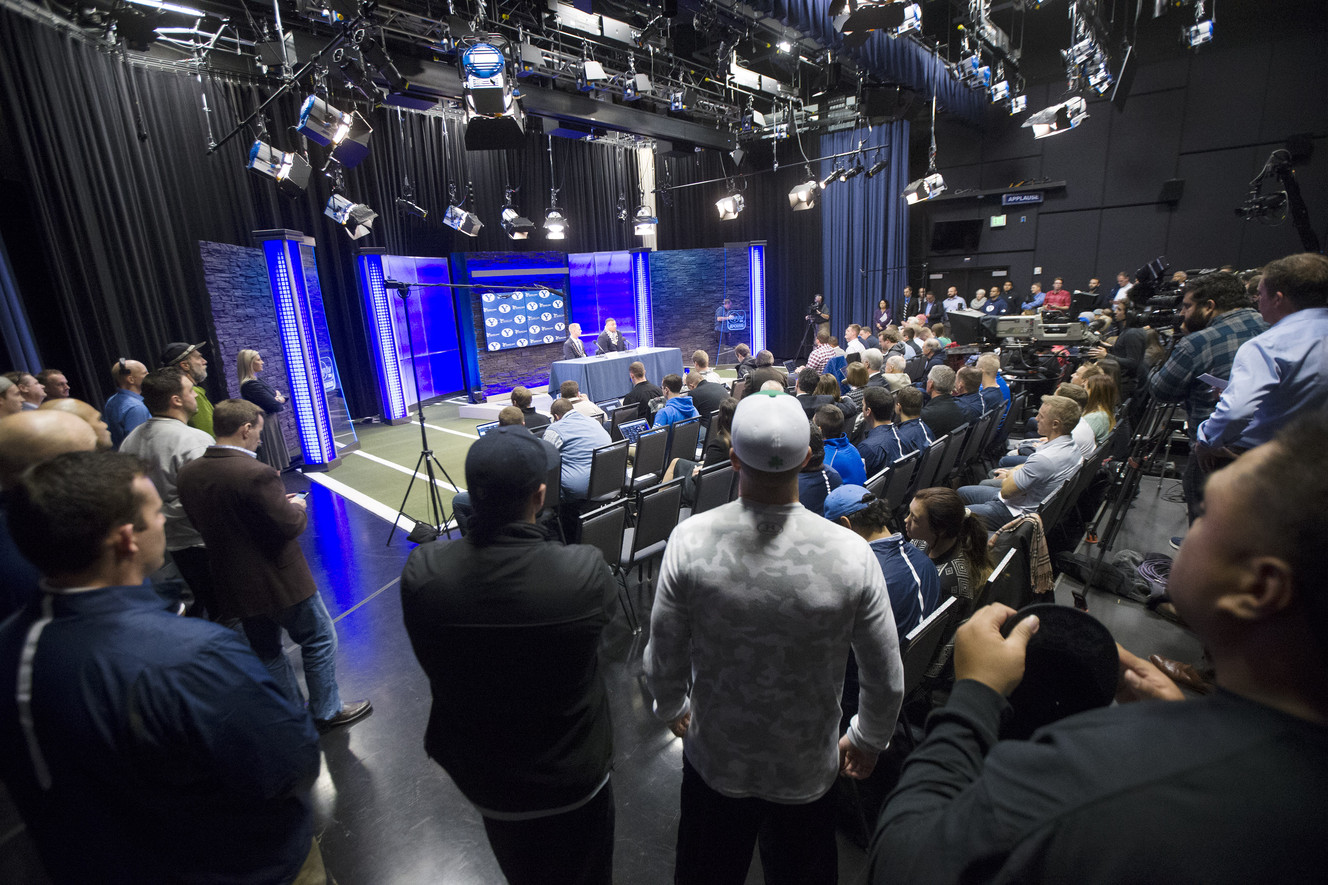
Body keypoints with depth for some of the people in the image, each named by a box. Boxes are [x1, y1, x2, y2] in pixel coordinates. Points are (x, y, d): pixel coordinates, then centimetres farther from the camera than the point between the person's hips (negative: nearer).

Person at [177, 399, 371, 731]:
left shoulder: (188, 472, -3)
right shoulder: (256, 473, -27)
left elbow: (203, 521, 10)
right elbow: (290, 526, -22)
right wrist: (297, 505, -1)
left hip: (234, 585, 7)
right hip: (279, 581, -7)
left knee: (267, 651, 21)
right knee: (319, 639, 13)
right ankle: (326, 712, 25)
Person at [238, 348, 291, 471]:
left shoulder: (257, 381, 13)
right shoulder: (250, 385, -17)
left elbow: (283, 397, 13)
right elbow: (275, 405, -21)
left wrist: (279, 398, -9)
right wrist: (278, 400, 1)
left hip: (273, 425, 10)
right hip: (266, 427, -10)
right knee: (274, 470, -7)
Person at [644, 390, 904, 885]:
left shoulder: (689, 541, -25)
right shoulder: (851, 553, -25)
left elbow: (664, 665, -14)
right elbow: (887, 683, -12)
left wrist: (670, 708, 9)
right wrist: (867, 741, 9)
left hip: (713, 758, 0)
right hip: (808, 769, 1)